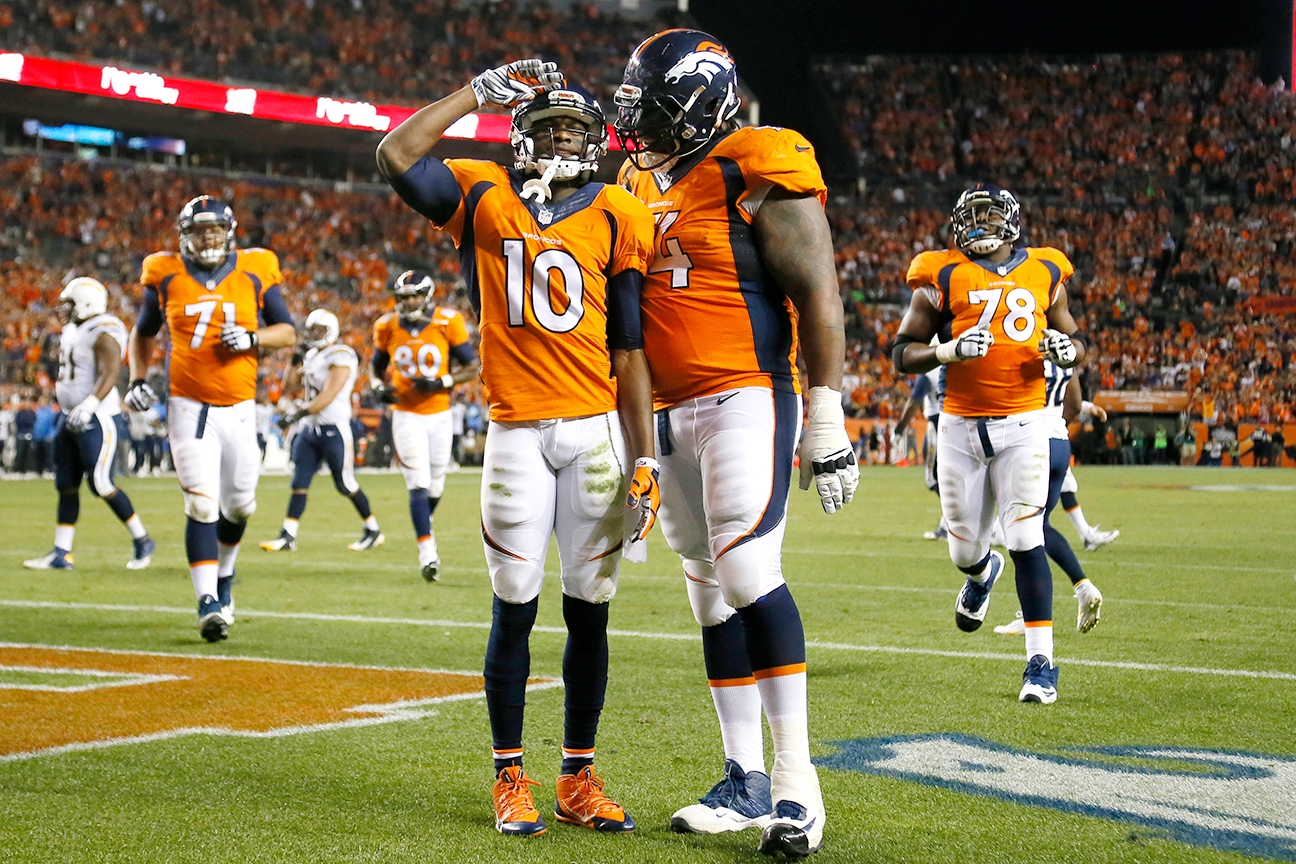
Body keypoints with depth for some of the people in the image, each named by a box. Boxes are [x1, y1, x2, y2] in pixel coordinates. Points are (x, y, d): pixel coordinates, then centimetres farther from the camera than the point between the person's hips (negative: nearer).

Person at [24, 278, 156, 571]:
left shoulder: (103, 335, -15)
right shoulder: (72, 331, 14)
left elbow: (110, 375, -26)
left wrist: (89, 405, -38)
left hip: (97, 418, -9)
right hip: (70, 416, 9)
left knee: (101, 484, -10)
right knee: (66, 486, 8)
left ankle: (142, 541, 4)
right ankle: (61, 553, 11)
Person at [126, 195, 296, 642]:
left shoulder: (254, 273, 2)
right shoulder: (167, 276, 2)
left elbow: (288, 332, 7)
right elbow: (142, 333, 17)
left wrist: (252, 338, -13)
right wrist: (137, 380, 2)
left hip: (239, 407, 2)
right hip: (189, 407, -2)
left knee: (238, 504, 12)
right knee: (202, 505, -14)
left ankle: (223, 576, 40)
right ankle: (208, 602, -16)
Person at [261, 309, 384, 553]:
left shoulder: (341, 357, -13)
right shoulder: (312, 357, 13)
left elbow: (329, 396, -22)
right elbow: (288, 385, 18)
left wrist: (297, 415, -26)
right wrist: (297, 359, 5)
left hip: (334, 429, -8)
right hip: (310, 430, 8)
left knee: (345, 485, 0)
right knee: (299, 484, 2)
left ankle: (373, 531, 14)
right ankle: (288, 536, 3)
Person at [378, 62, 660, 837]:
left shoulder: (617, 218, 5)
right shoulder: (484, 198, 7)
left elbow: (630, 350, 3)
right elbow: (398, 155, -8)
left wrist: (646, 460, -2)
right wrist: (481, 90, 0)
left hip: (597, 430, 1)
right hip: (516, 431, -1)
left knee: (589, 608, 5)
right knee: (516, 607, 1)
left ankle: (579, 779, 15)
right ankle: (511, 779, 10)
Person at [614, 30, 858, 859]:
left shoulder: (758, 175, -10)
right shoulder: (642, 185, 15)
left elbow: (818, 298, -12)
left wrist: (827, 419, -16)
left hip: (745, 401, -8)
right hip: (671, 414, 8)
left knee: (748, 573, -18)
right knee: (713, 594, 8)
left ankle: (797, 780, -12)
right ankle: (747, 781, 14)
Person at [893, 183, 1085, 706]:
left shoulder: (1044, 274, 9)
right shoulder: (943, 278, 3)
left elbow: (1076, 342, 20)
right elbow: (903, 354, 3)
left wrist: (1066, 349, -5)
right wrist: (950, 351, -16)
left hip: (1024, 423, -1)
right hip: (961, 425, 1)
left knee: (1025, 540, -11)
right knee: (965, 549, 9)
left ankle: (1040, 661, -7)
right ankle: (983, 571, 48)